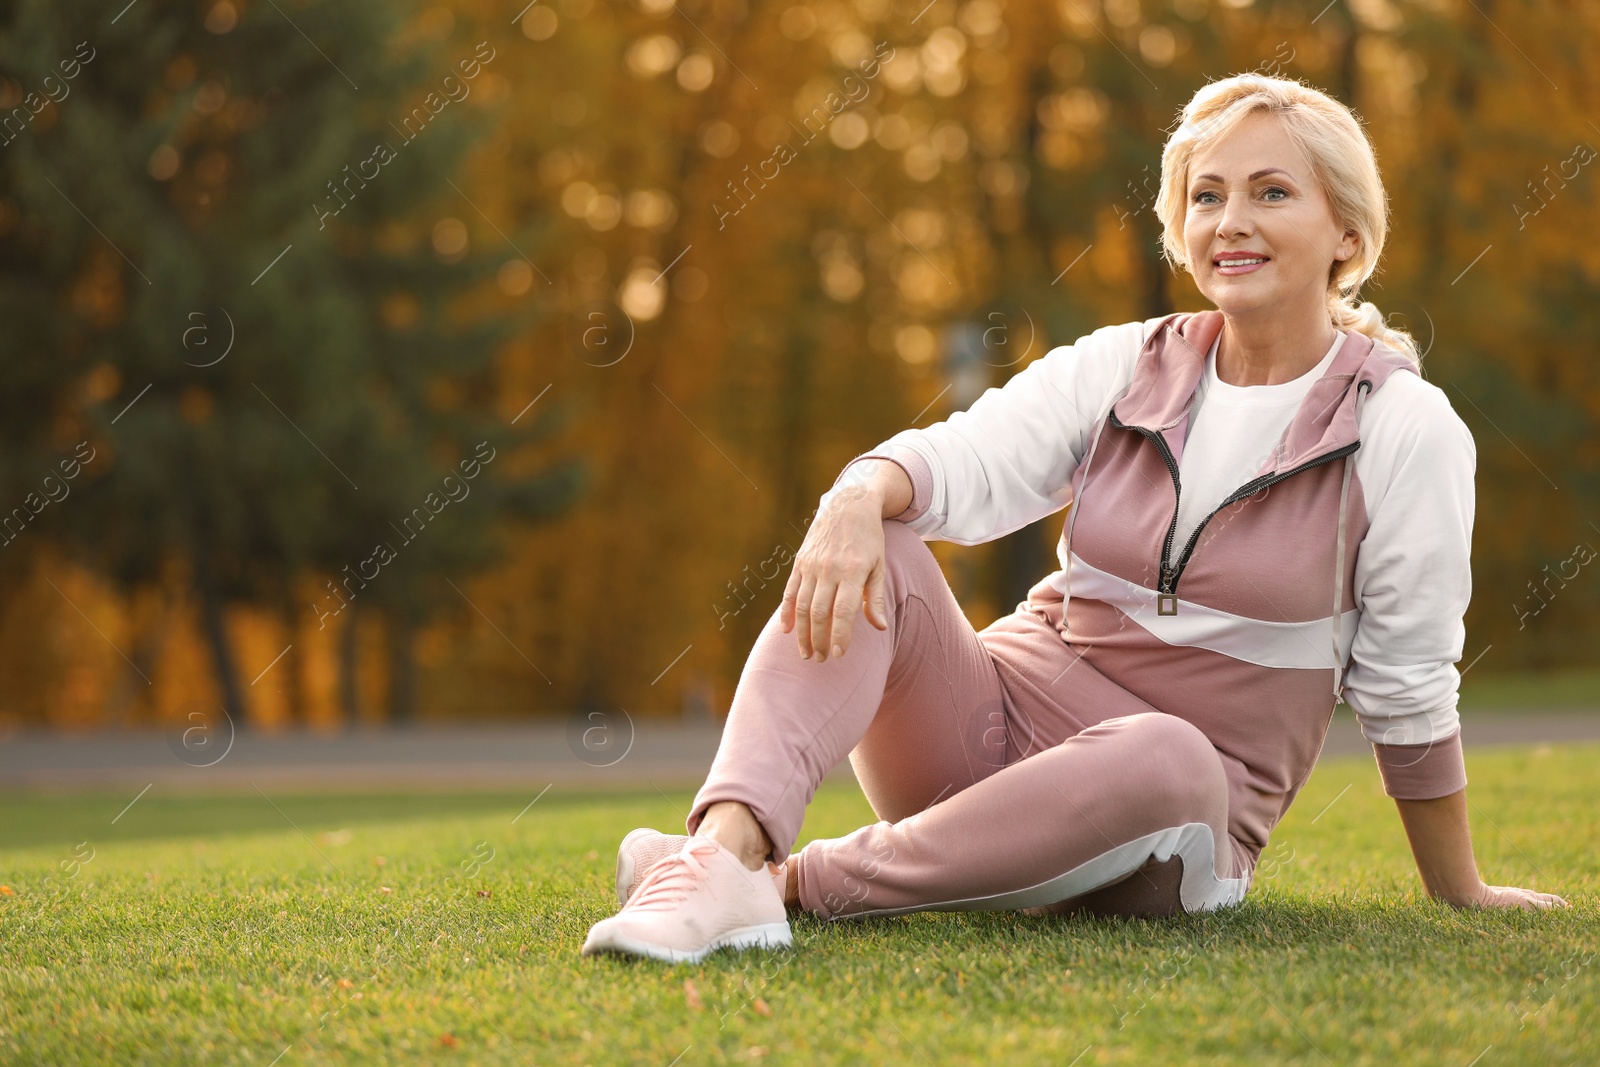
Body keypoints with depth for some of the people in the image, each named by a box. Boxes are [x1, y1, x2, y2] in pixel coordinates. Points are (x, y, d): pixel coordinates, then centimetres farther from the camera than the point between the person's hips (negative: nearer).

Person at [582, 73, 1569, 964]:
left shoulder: (1409, 430, -3)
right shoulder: (1122, 366, 7)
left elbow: (1407, 690, 2)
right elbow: (967, 460, -11)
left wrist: (1462, 894, 8)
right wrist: (862, 495, -33)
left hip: (1178, 820, -3)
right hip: (1004, 711, 4)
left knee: (1167, 757, -39)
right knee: (867, 554, -22)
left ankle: (790, 884, -34)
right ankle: (721, 854, -44)